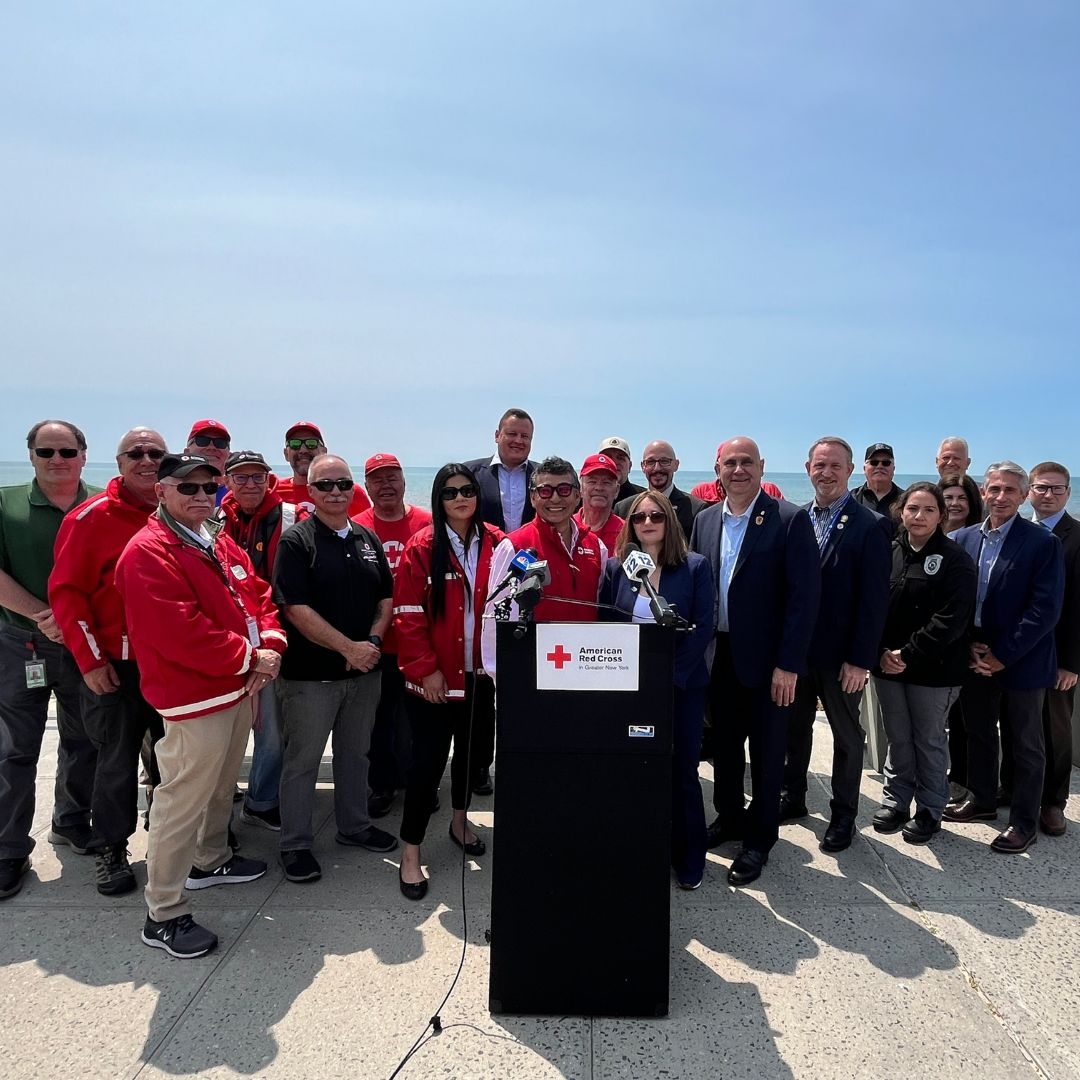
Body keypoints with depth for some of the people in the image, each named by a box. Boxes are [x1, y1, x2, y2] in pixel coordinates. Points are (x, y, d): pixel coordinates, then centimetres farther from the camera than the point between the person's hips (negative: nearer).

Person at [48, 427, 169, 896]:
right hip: (116, 664, -4)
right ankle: (110, 849, 26)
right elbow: (66, 591, -8)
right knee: (117, 760, 7)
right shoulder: (90, 518, -8)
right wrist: (90, 659, -11)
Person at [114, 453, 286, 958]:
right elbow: (180, 634, -25)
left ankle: (212, 860, 44)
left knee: (221, 787, 24)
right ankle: (164, 916, 12)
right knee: (182, 802, -1)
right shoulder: (147, 554, -17)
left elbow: (258, 595, 13)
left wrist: (271, 645, -6)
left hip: (240, 689, 9)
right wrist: (249, 657, -17)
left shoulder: (221, 543, 11)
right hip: (195, 700, -9)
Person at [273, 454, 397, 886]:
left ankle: (354, 825, 36)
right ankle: (295, 845, 22)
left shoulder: (368, 539, 8)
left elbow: (386, 597, 10)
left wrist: (372, 642, -7)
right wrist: (349, 647, -19)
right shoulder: (296, 541, -9)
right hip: (311, 673, -5)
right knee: (302, 760, 6)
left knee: (356, 752, 18)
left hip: (365, 671, 6)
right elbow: (295, 608, -16)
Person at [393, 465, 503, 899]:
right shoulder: (422, 548, -8)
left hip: (479, 673, 4)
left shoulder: (495, 544, 2)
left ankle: (460, 820, 43)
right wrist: (425, 668, -14)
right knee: (429, 759, -1)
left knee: (470, 749, 19)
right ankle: (410, 853, 13)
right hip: (434, 678, -4)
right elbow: (408, 615, -10)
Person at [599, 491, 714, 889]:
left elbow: (704, 627, -7)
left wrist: (671, 675, -15)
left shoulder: (695, 566, -2)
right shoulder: (616, 567, 4)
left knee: (682, 771, 5)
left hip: (682, 685, -1)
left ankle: (689, 859, 20)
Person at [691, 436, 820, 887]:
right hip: (719, 656, 5)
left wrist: (788, 664, -15)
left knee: (766, 752, 9)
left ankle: (759, 839, 26)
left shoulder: (790, 519, -10)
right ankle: (729, 817, 38)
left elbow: (805, 596, -13)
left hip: (767, 660, -5)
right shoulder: (705, 520, 6)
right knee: (723, 745, 18)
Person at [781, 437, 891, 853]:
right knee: (794, 727, 18)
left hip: (840, 656, -4)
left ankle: (843, 816, 28)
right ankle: (793, 797, 37)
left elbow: (874, 599, -13)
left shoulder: (870, 527, -11)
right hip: (795, 647, 4)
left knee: (846, 736, 13)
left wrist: (860, 659, -15)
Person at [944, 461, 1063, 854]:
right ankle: (982, 800, 37)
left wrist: (1002, 655, -16)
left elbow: (1045, 610, -15)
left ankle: (1024, 822, 24)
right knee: (977, 732, 18)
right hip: (974, 656, 4)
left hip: (1021, 660, -4)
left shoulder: (1043, 543, -11)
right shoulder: (964, 538, 3)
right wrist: (969, 647, -6)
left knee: (1025, 743, 9)